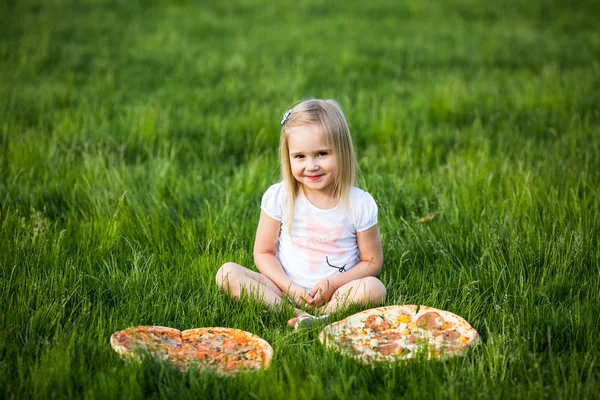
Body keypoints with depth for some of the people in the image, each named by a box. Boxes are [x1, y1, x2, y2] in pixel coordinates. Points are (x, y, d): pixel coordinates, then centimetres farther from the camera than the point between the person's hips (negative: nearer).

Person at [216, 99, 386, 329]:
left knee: (374, 288, -30)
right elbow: (263, 252, 2)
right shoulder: (278, 197, -2)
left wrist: (334, 283, -14)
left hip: (335, 294, -1)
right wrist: (290, 287, -14)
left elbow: (372, 262, 2)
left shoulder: (360, 204, -4)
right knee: (227, 273, -21)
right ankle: (295, 316, -33)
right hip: (284, 291, 1)